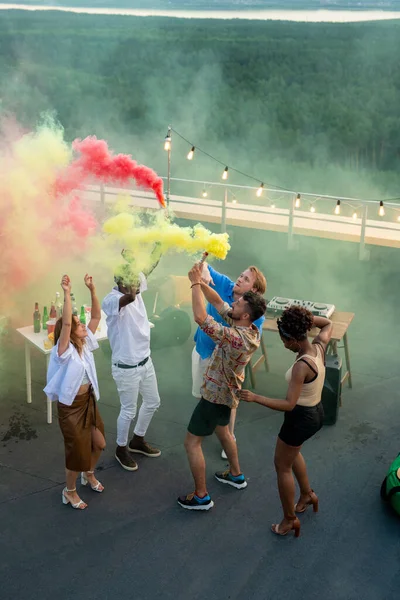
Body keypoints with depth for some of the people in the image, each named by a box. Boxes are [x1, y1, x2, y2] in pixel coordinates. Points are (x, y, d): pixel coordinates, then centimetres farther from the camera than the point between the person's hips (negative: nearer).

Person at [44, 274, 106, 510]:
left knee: (98, 442, 19)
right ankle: (70, 491, 29)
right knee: (78, 450, 6)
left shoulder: (85, 344, -2)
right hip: (71, 406, -7)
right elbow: (65, 324, -37)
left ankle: (89, 474, 48)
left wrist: (92, 289, -11)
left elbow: (97, 316, -2)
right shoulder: (64, 351, -21)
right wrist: (67, 293, -41)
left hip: (89, 401, 7)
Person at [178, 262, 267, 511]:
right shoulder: (248, 328, -9)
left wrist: (195, 284, -33)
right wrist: (202, 282, -15)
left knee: (192, 442, 4)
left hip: (216, 395, -9)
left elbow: (201, 318, -43)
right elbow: (218, 302, -1)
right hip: (227, 391, 9)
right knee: (223, 430, 31)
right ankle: (236, 475, 47)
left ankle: (201, 496, 13)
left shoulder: (237, 338, -36)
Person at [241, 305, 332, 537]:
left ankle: (290, 519, 27)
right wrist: (307, 318, -2)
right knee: (292, 452, 34)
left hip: (301, 418, -9)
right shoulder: (320, 347, -10)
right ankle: (307, 494, 47)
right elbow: (328, 324, 13)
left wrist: (255, 398, -29)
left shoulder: (301, 366, -32)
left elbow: (289, 405, -32)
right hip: (316, 413, 9)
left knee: (282, 466, 14)